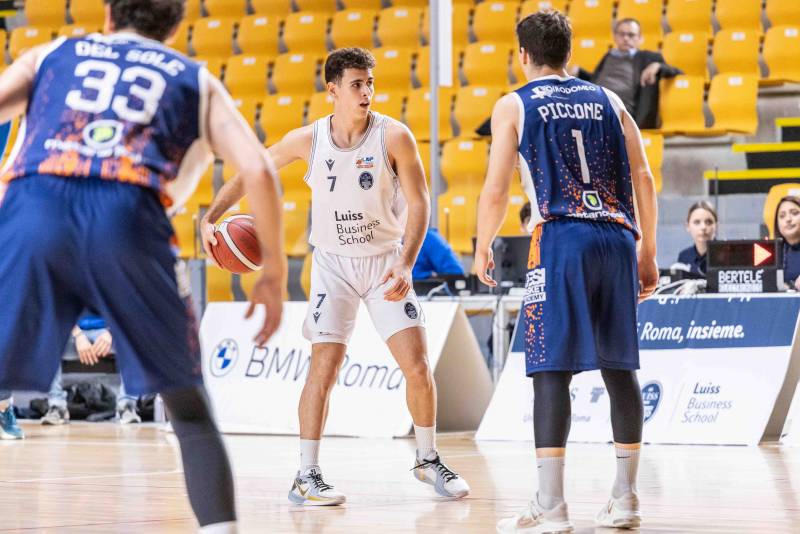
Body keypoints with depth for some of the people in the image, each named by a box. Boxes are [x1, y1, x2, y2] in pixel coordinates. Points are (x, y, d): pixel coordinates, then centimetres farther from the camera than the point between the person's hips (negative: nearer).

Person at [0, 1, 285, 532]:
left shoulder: (51, 55, 32)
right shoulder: (196, 80, 28)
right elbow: (258, 171, 14)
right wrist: (273, 274, 20)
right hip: (128, 218, -1)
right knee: (189, 407, 13)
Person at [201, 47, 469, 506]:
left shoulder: (394, 136, -14)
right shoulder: (308, 140, -10)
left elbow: (419, 204, -12)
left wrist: (405, 264, -24)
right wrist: (210, 218, -9)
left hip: (386, 261, 0)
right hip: (333, 263, 0)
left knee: (418, 365, -5)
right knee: (324, 367, -11)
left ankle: (429, 461, 15)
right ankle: (307, 476, -6)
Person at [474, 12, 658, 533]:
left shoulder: (513, 107, 6)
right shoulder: (607, 99, 17)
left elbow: (496, 192, 0)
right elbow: (643, 179, 11)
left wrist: (483, 248, 16)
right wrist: (648, 251, 17)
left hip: (560, 240, -4)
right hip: (617, 238, 4)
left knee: (553, 372, -4)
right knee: (620, 368, 10)